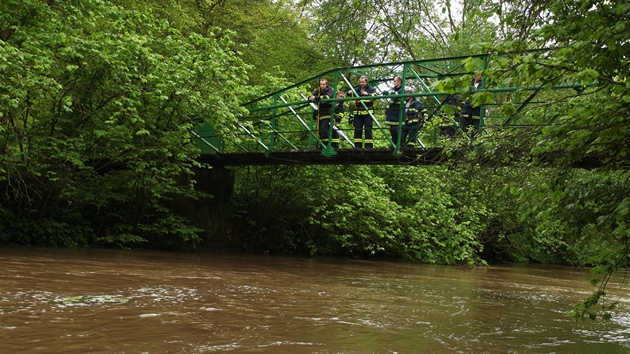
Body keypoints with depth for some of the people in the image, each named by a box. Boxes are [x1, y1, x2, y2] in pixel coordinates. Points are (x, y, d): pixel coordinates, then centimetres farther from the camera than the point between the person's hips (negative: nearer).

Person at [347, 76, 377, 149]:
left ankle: (368, 146, -2)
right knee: (357, 129, 1)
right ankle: (357, 146, 5)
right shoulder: (356, 90, 16)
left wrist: (367, 94, -33)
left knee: (368, 129, -4)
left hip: (368, 112, -3)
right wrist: (349, 93, -16)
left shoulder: (372, 89, 7)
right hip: (358, 113, 3)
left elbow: (374, 96, -13)